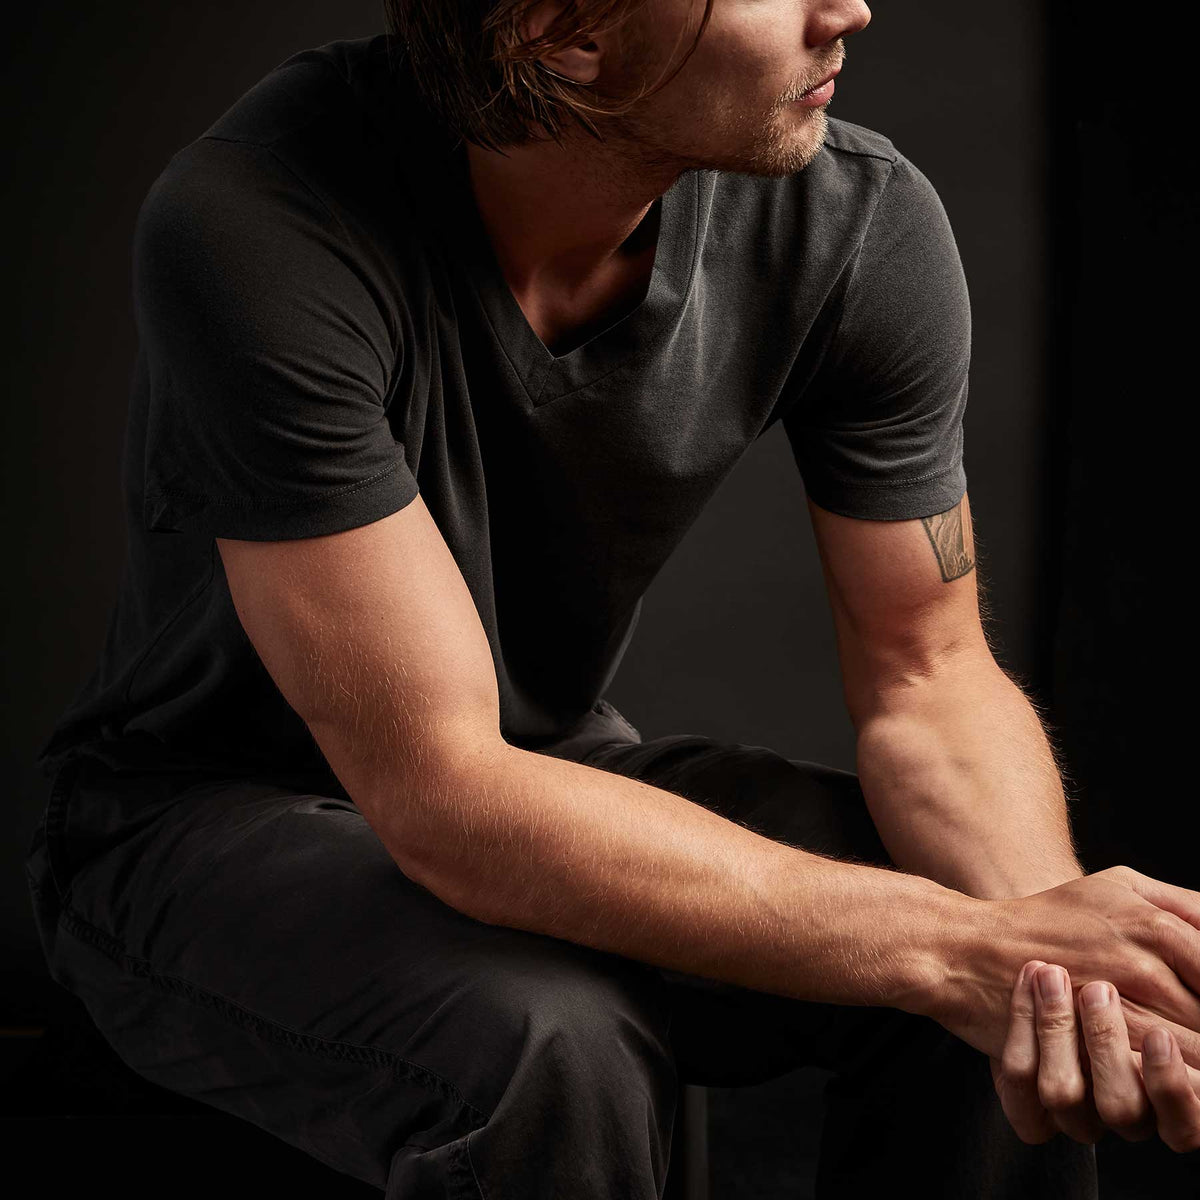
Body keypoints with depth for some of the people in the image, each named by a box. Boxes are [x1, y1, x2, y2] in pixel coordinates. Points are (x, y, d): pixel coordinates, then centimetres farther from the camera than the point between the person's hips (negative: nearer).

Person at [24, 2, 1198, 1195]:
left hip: (553, 768, 4)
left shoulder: (861, 222, -16)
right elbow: (445, 802, -33)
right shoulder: (256, 230, -31)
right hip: (212, 819, -3)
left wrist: (1050, 932, -30)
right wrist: (960, 951, -37)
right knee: (546, 1049, -34)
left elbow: (930, 677, -8)